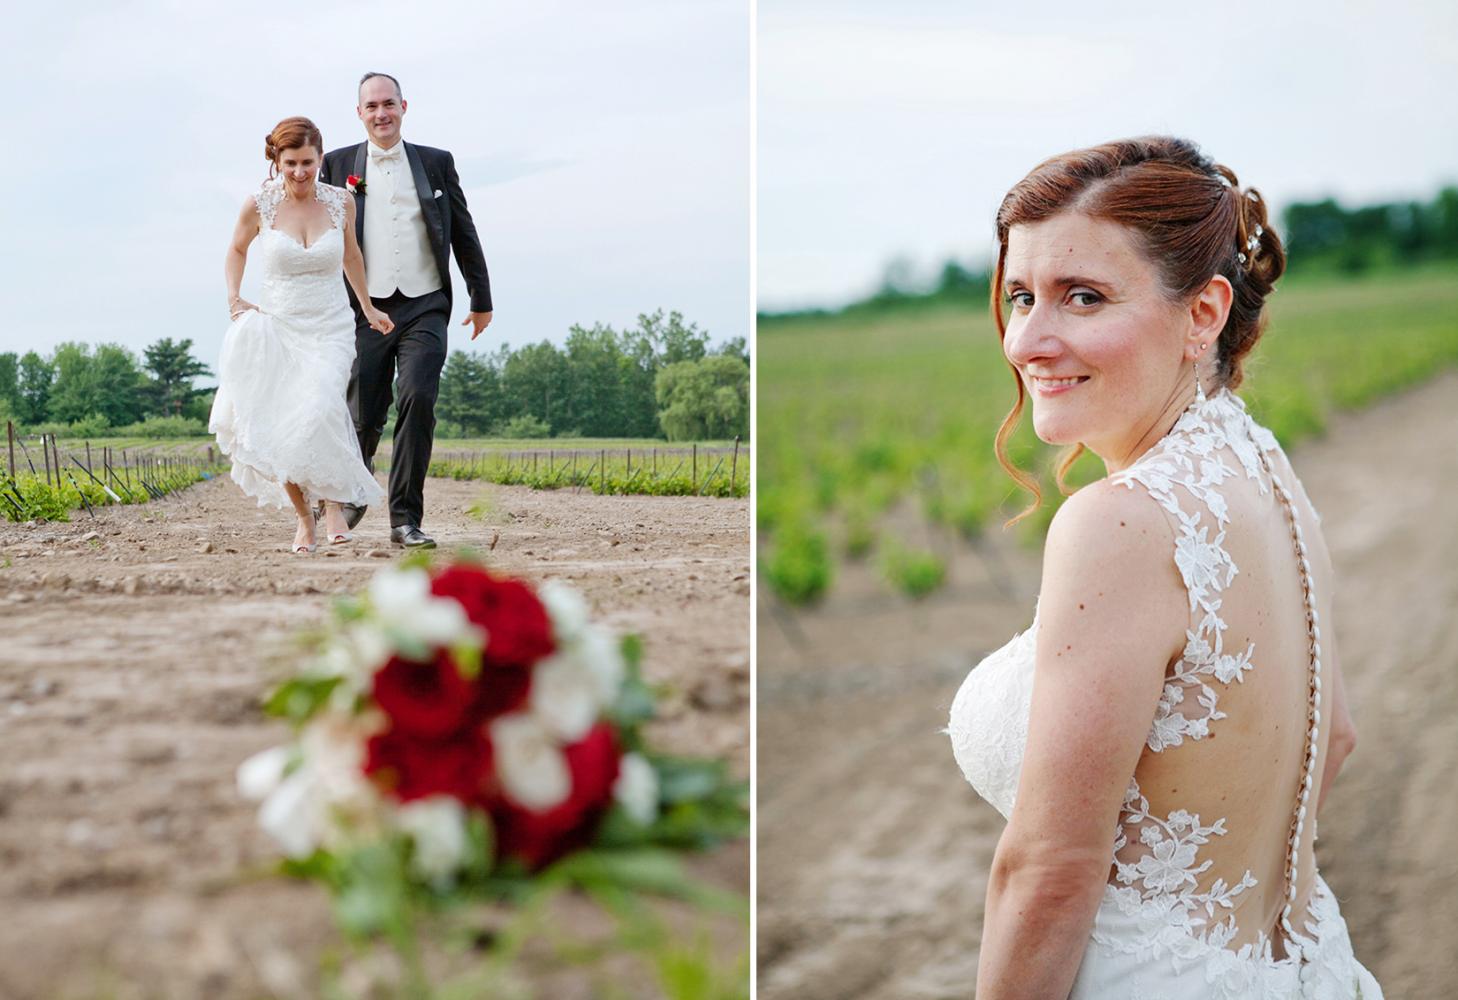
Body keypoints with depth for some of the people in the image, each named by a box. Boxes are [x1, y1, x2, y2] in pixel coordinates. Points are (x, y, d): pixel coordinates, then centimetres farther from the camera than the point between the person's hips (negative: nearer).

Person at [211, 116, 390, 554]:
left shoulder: (341, 202, -2)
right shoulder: (259, 205, -5)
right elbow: (237, 250, 16)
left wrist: (369, 308, 24)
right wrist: (234, 298, 2)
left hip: (331, 329, 0)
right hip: (278, 327, 1)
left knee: (319, 412, -26)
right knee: (280, 432, -7)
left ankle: (334, 502, -8)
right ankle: (303, 516, 14)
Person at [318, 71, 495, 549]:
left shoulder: (436, 163, 10)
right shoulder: (338, 165, 7)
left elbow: (463, 233, 14)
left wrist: (481, 299, 15)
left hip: (424, 307, 0)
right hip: (366, 309, 0)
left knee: (418, 400, -18)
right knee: (363, 417, 3)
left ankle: (406, 519, -13)